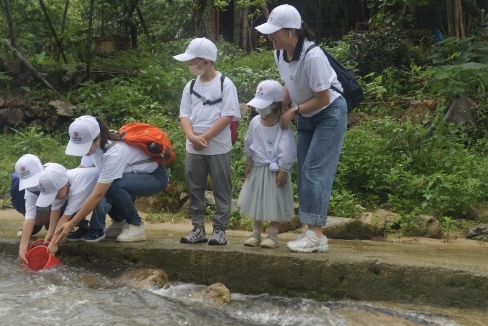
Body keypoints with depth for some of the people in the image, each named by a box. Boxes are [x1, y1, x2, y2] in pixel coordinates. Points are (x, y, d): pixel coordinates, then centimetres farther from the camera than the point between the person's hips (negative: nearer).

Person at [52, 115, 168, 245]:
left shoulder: (114, 153, -36)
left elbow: (98, 196, -35)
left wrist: (71, 224, -33)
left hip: (154, 177, -8)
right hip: (132, 176, 8)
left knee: (112, 185, -33)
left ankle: (136, 225, -14)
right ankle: (121, 221, 4)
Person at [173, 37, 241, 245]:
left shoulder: (225, 84, -7)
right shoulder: (191, 86, 9)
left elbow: (227, 116, -13)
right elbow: (184, 115, 5)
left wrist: (204, 137, -18)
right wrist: (192, 137, -14)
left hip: (218, 147, -5)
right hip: (193, 148, 5)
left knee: (221, 190, 2)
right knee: (194, 189, 9)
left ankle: (219, 229, 8)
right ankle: (198, 228, 18)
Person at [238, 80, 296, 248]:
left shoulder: (282, 126, -18)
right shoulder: (255, 122, -1)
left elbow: (287, 150, -19)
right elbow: (249, 144, 11)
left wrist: (283, 171, -19)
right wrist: (249, 163, 12)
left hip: (274, 170, -6)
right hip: (257, 168, 6)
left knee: (274, 203, 1)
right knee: (256, 201, 12)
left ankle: (272, 236, 11)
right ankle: (255, 234, 24)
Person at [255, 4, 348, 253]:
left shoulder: (312, 56, -31)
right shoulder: (280, 53, -8)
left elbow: (322, 98, -23)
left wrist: (293, 112, -14)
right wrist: (280, 109, -2)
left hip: (330, 114, -8)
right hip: (307, 116, 8)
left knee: (315, 171, -13)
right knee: (305, 172, 6)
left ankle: (316, 235, -11)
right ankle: (312, 232, 11)